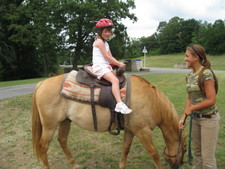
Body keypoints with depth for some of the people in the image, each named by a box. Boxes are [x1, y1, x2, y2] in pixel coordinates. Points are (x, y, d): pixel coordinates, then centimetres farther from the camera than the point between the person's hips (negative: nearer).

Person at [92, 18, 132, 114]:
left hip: (105, 66, 10)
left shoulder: (105, 43, 23)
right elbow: (107, 57, -12)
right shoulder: (99, 42, -7)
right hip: (99, 66, -10)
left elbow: (110, 57, 17)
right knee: (115, 80, -29)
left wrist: (118, 63, -1)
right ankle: (119, 104, -39)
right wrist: (119, 64, -5)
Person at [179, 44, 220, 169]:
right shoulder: (189, 76, 4)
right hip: (196, 118, 7)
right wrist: (183, 117, 2)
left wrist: (191, 108, -14)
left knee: (207, 157, 5)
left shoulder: (206, 74, -19)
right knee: (197, 152, 21)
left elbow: (211, 100, -22)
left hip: (208, 118, -7)